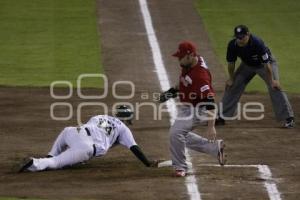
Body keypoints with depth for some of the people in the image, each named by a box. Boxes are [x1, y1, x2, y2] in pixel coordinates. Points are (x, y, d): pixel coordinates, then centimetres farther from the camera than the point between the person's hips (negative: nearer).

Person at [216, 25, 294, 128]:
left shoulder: (257, 43, -38)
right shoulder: (232, 45, -25)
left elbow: (266, 63, -31)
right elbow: (231, 63, -7)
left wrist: (271, 80, -27)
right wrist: (231, 79, -1)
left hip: (264, 64, -5)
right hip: (247, 65, 5)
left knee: (275, 87, -18)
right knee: (232, 86, -1)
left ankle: (288, 118, -13)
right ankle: (221, 117, 9)